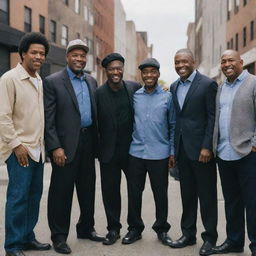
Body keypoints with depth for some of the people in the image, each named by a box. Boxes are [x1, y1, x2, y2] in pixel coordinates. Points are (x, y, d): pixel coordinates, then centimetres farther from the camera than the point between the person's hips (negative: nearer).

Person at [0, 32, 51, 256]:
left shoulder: (40, 81, 13)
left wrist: (43, 144, 13)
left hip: (37, 149, 7)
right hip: (19, 149, -7)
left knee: (35, 195, 11)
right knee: (18, 196, -3)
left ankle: (27, 237, 24)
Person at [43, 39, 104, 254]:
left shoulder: (91, 81, 12)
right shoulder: (53, 82, -5)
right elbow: (48, 118, -10)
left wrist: (97, 141, 9)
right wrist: (55, 147, -16)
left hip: (88, 142, 6)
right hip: (66, 145, -6)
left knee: (87, 189, 15)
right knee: (61, 191, 2)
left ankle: (86, 228, 30)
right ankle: (59, 236, 14)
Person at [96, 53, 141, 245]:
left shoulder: (135, 88, -2)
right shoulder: (98, 93, -8)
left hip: (132, 149, 2)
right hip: (109, 151, -1)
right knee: (110, 191, 7)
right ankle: (113, 228, 23)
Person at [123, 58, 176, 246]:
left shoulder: (167, 97, 2)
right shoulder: (134, 96, 6)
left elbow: (173, 126, 5)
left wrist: (172, 152, 1)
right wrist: (126, 145, 5)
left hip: (160, 154, -2)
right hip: (136, 153, 2)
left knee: (160, 193, 7)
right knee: (134, 192, 7)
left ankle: (162, 229, 22)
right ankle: (135, 228, 21)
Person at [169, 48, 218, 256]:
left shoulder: (208, 84, -7)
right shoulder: (174, 87, 12)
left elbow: (212, 118, -10)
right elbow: (175, 118, 13)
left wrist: (207, 147, -15)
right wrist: (173, 148, 9)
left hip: (201, 148, -6)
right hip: (182, 148, 6)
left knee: (207, 194, 3)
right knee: (187, 193, 13)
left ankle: (210, 237, 15)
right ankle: (188, 234, 24)